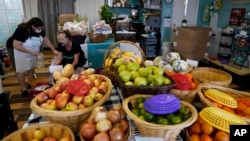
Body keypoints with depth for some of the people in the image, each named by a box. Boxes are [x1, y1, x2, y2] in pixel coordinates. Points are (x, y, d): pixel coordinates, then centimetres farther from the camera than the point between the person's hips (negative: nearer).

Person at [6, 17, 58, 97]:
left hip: (32, 53, 6)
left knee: (31, 68, 15)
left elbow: (46, 40, -5)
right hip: (20, 53, -6)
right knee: (21, 70, 5)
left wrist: (54, 50, -15)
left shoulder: (40, 30, -15)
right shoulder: (22, 30, -33)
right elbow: (15, 45, -32)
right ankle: (23, 88, 18)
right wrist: (30, 51, -35)